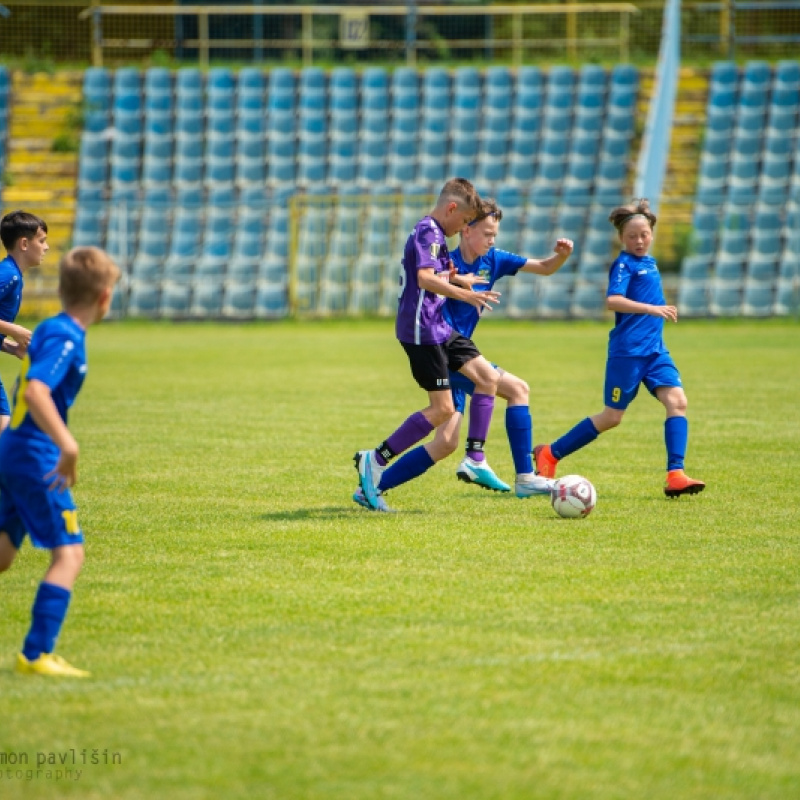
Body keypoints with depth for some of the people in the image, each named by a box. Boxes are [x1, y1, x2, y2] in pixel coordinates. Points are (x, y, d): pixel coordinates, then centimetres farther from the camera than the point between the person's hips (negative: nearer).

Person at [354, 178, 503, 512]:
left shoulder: (432, 233, 17)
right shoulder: (428, 232, -14)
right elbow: (425, 278, -29)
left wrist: (452, 277, 15)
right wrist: (464, 295, -34)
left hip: (439, 328, 11)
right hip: (421, 330, -11)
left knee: (488, 377, 7)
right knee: (443, 409, -10)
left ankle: (475, 460, 7)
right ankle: (374, 462, -6)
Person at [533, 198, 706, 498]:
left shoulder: (649, 263, 15)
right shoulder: (624, 264, -10)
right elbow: (613, 300, -25)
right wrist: (651, 309, -32)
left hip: (654, 349, 7)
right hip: (627, 350, -7)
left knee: (677, 401, -12)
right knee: (612, 417, 0)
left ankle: (675, 476, -16)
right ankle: (549, 455, 15)